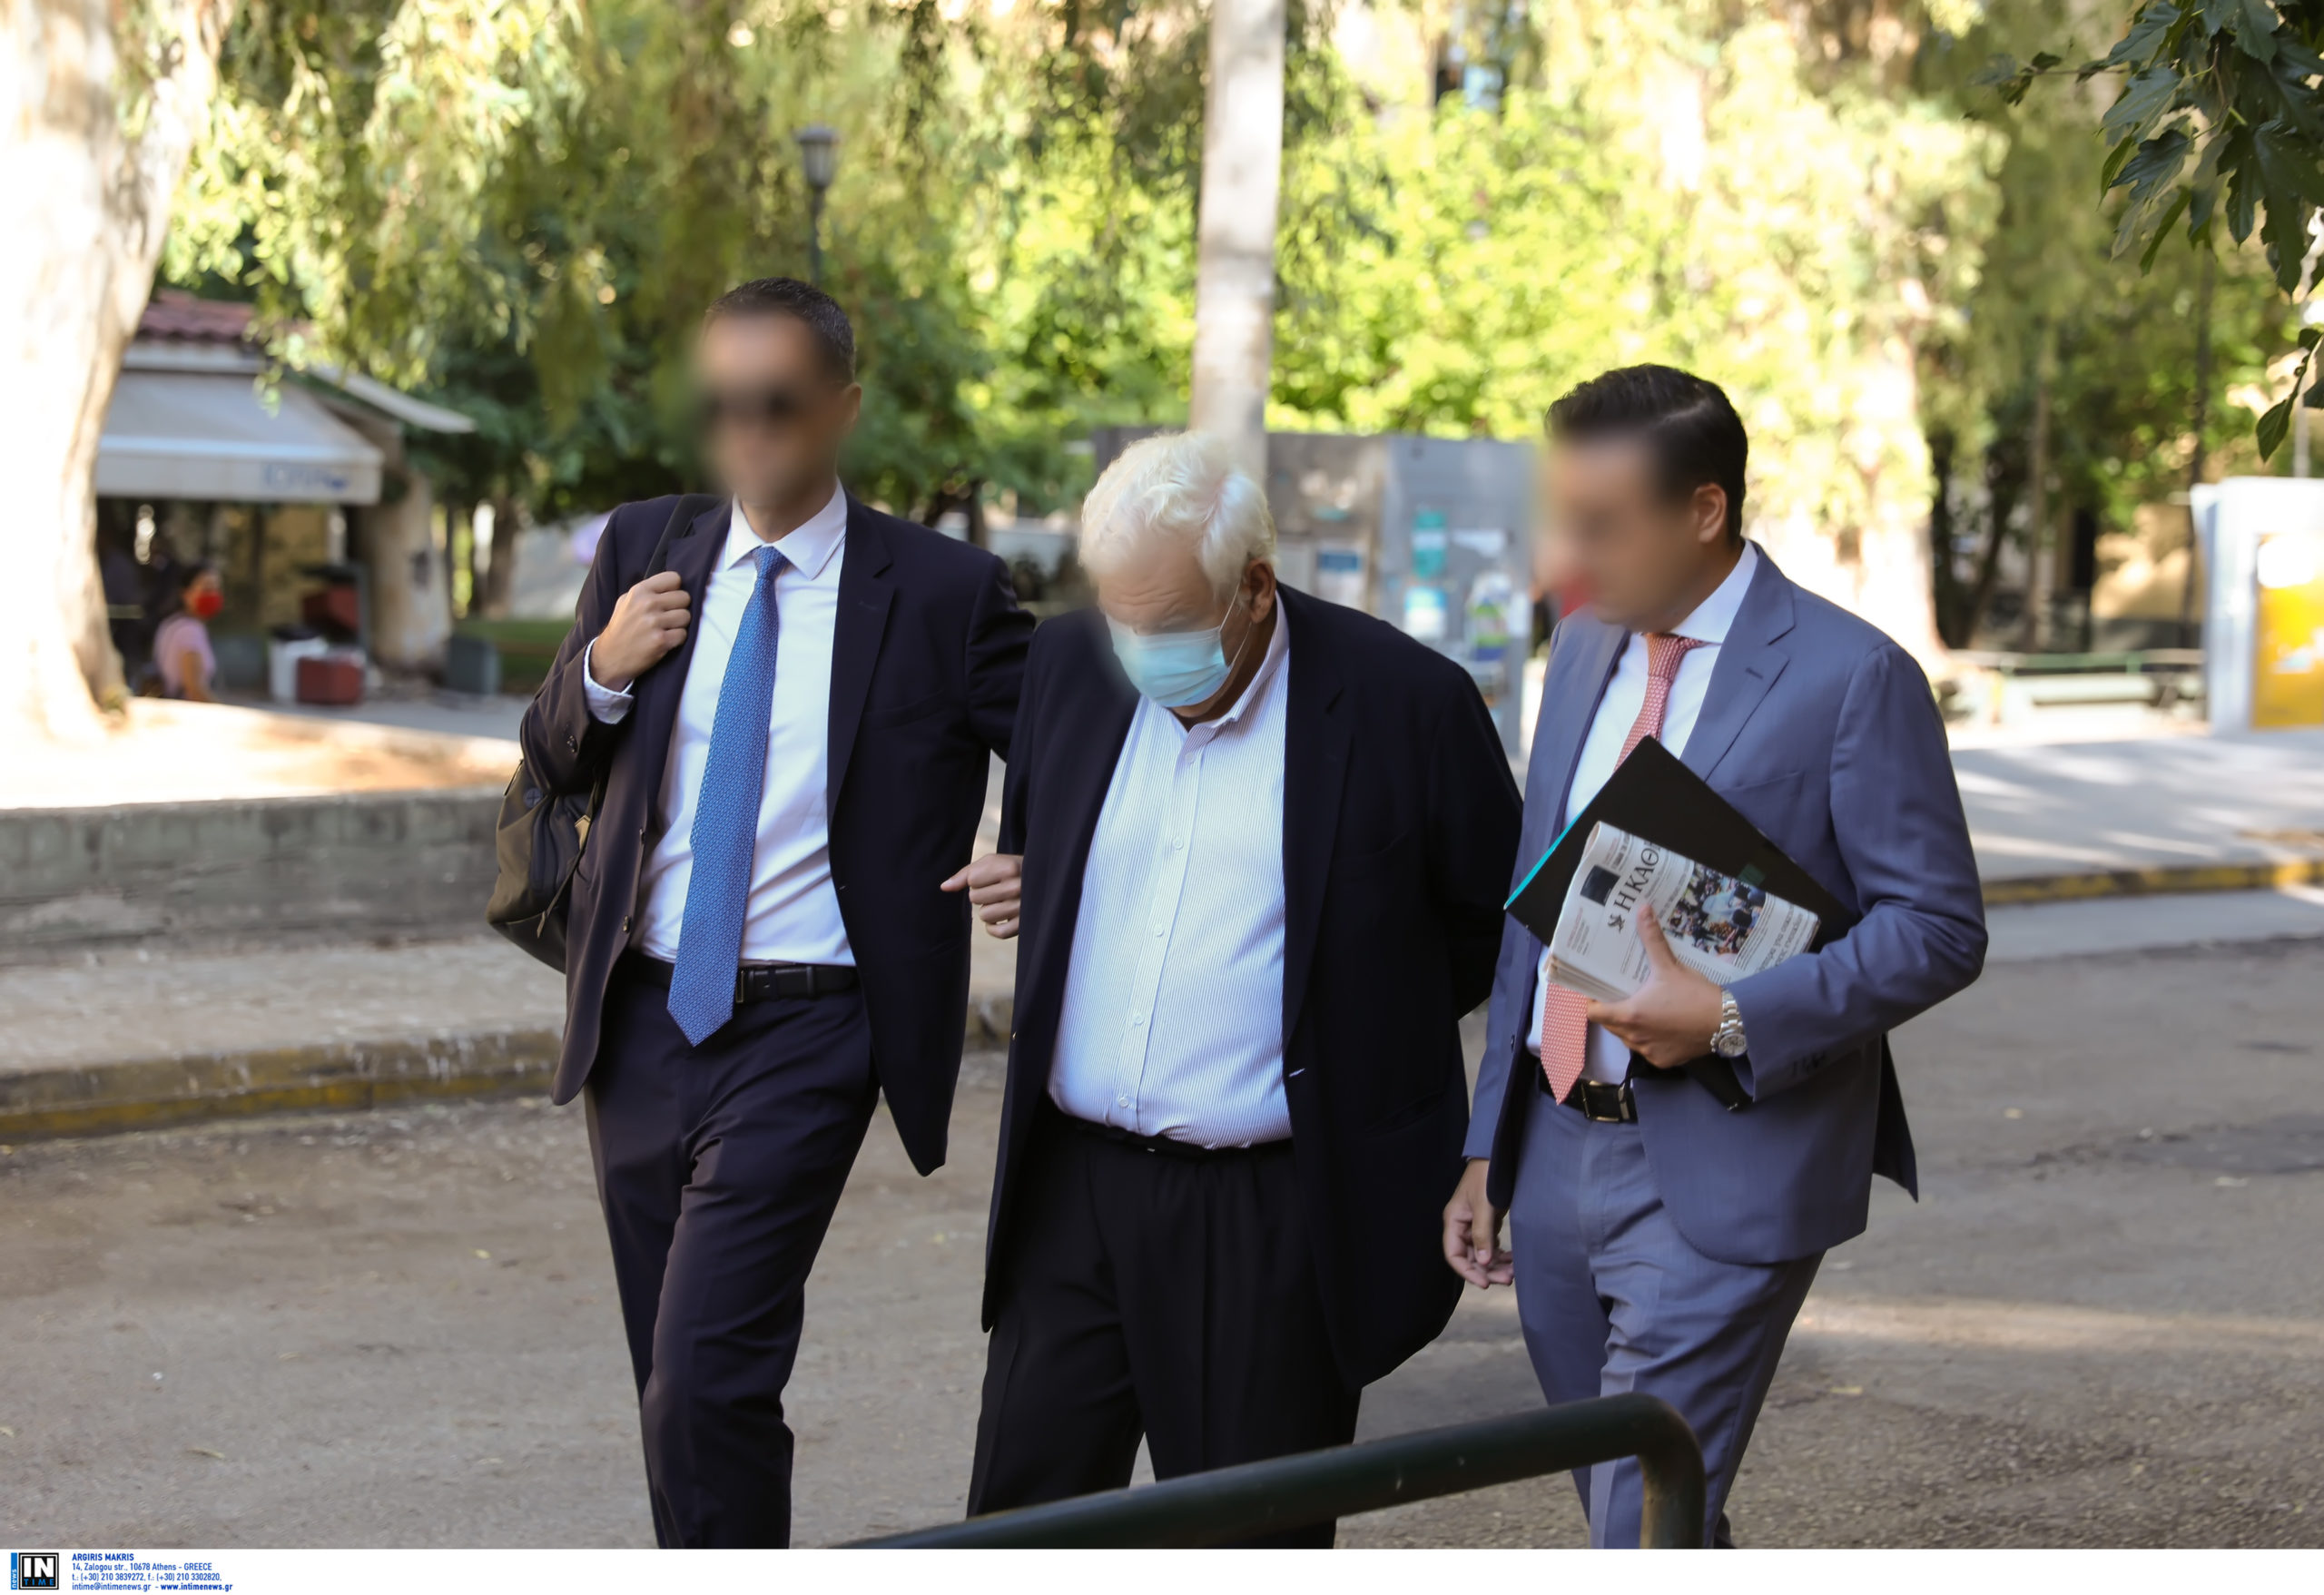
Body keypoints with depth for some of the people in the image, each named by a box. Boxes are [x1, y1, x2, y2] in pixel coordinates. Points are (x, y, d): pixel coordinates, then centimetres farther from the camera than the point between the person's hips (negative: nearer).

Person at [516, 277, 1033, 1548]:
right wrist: (601, 667, -4)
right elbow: (551, 763, 15)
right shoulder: (645, 551, 7)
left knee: (708, 1378, -17)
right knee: (673, 1392, 15)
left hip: (803, 1037, -5)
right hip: (641, 1023, 5)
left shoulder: (944, 593, -5)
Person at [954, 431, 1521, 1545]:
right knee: (1021, 1513, 6)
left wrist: (1350, 1035, 3)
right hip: (1075, 1189, 4)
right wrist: (1028, 890, 8)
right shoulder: (1070, 666, 4)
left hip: (1279, 1214, -4)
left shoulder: (1405, 701, -10)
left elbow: (1499, 920, 2)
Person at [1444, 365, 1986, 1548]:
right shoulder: (1584, 651, 11)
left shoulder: (1851, 676, -11)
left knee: (1646, 1535, -9)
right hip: (1559, 1152, 7)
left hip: (1723, 1177, -7)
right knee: (1624, 1512, 17)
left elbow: (1938, 929, -11)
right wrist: (1488, 1149, 15)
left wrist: (1731, 1021, -23)